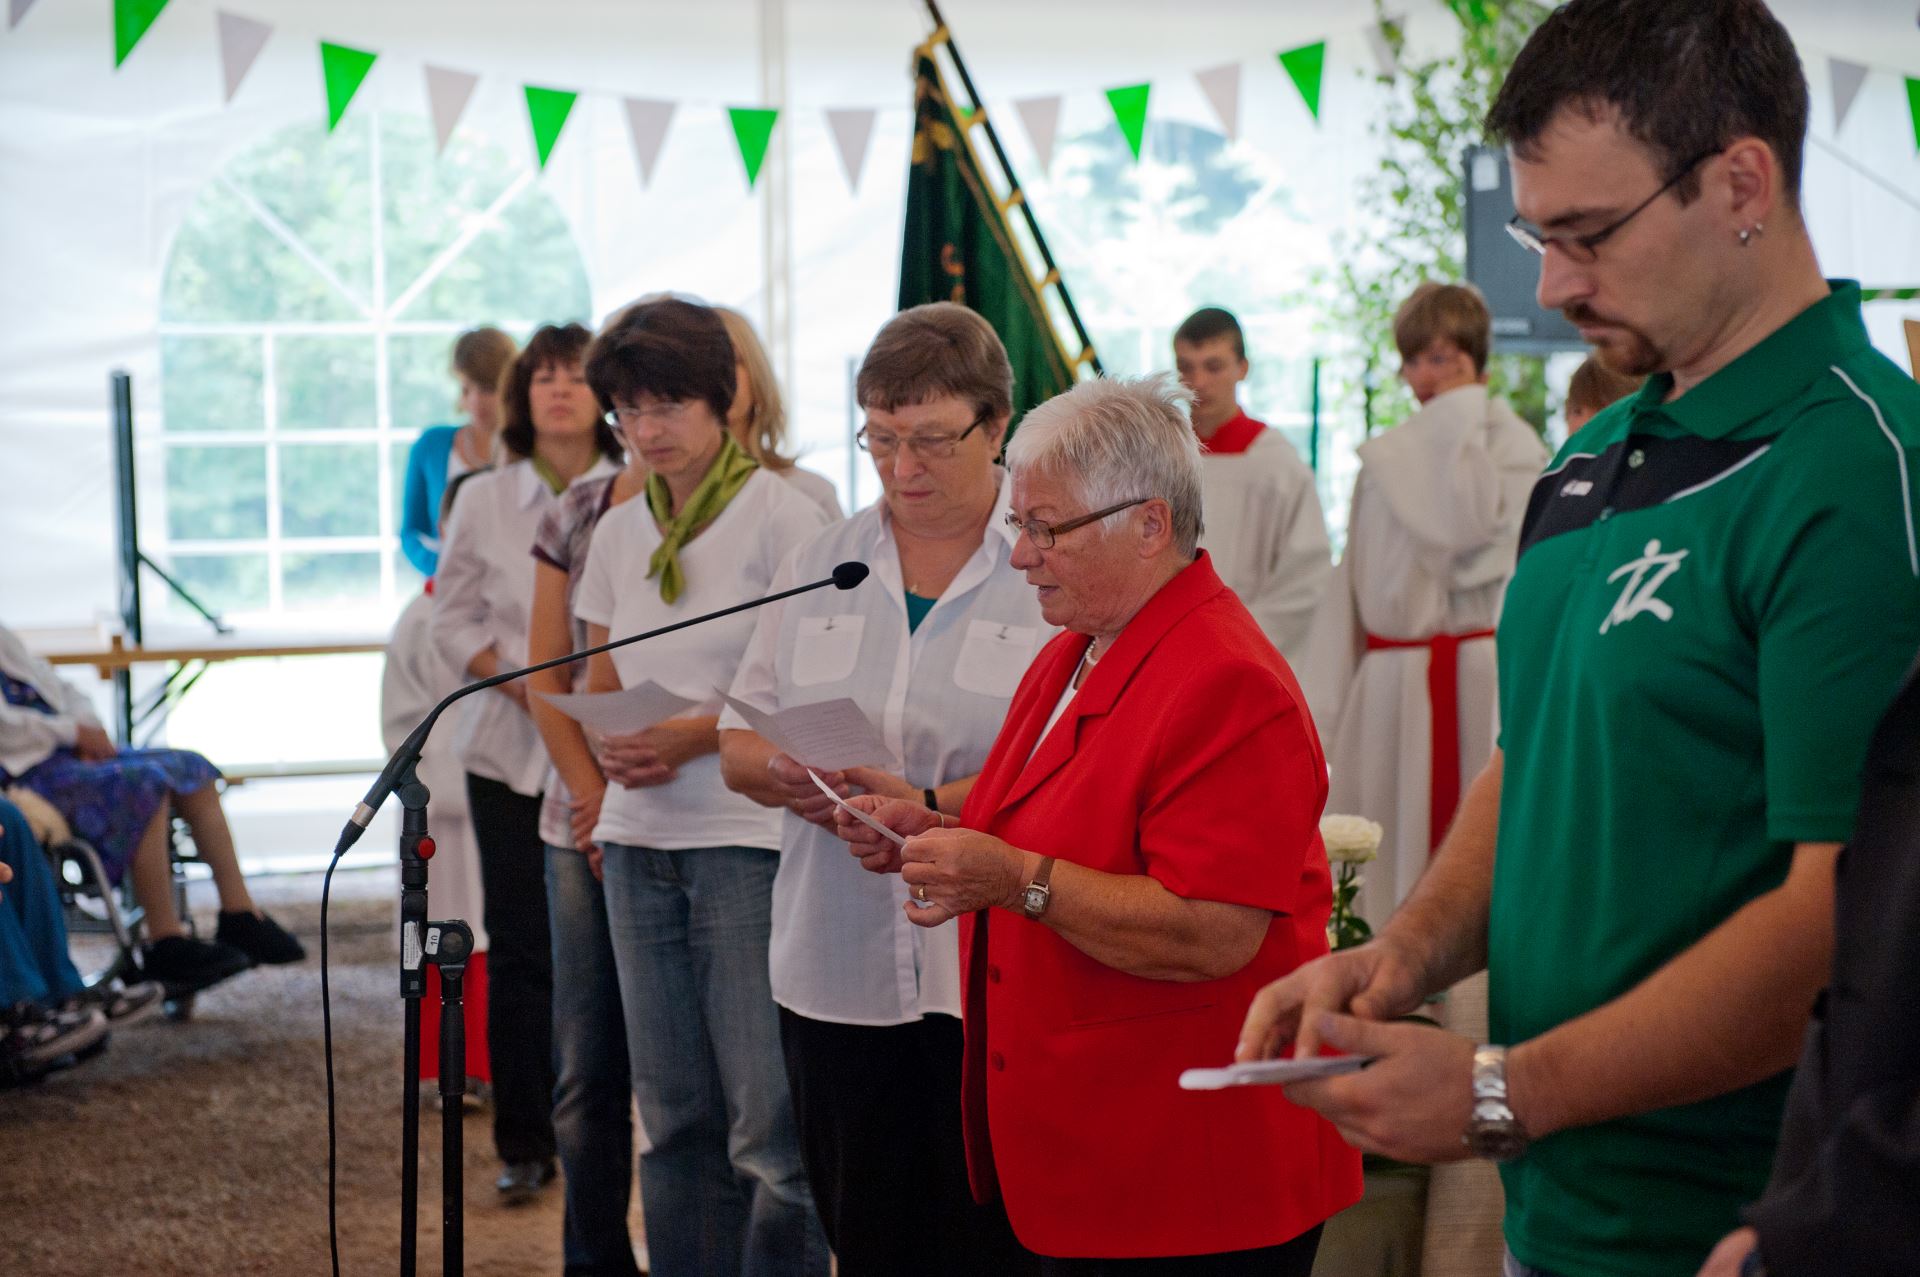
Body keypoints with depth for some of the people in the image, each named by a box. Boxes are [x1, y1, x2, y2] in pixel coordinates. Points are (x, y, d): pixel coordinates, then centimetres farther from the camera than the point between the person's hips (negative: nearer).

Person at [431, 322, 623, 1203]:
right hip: (509, 746, 2)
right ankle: (522, 1143, 14)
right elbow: (451, 617, 10)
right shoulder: (483, 500, 9)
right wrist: (518, 679, -6)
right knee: (517, 947, 4)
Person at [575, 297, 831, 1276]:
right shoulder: (617, 533, 14)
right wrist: (611, 754, -1)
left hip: (752, 837, -6)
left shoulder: (781, 514, -4)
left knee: (769, 1129, -8)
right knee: (674, 1119, 9)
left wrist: (698, 734, -15)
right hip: (640, 841, 6)